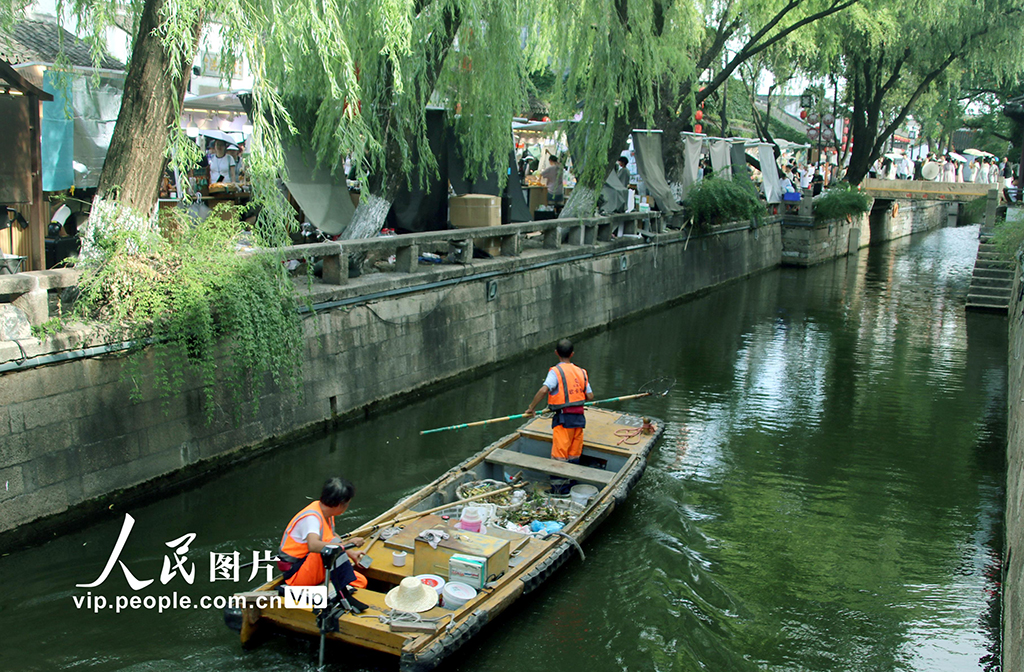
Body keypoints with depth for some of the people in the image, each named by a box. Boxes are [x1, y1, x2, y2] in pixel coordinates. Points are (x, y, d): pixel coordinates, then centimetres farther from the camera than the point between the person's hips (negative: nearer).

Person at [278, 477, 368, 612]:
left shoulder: (325, 511, 3)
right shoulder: (312, 518, -25)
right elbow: (313, 545, -45)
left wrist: (350, 554, 16)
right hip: (296, 573, -9)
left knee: (361, 582, -5)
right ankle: (343, 595, -32)